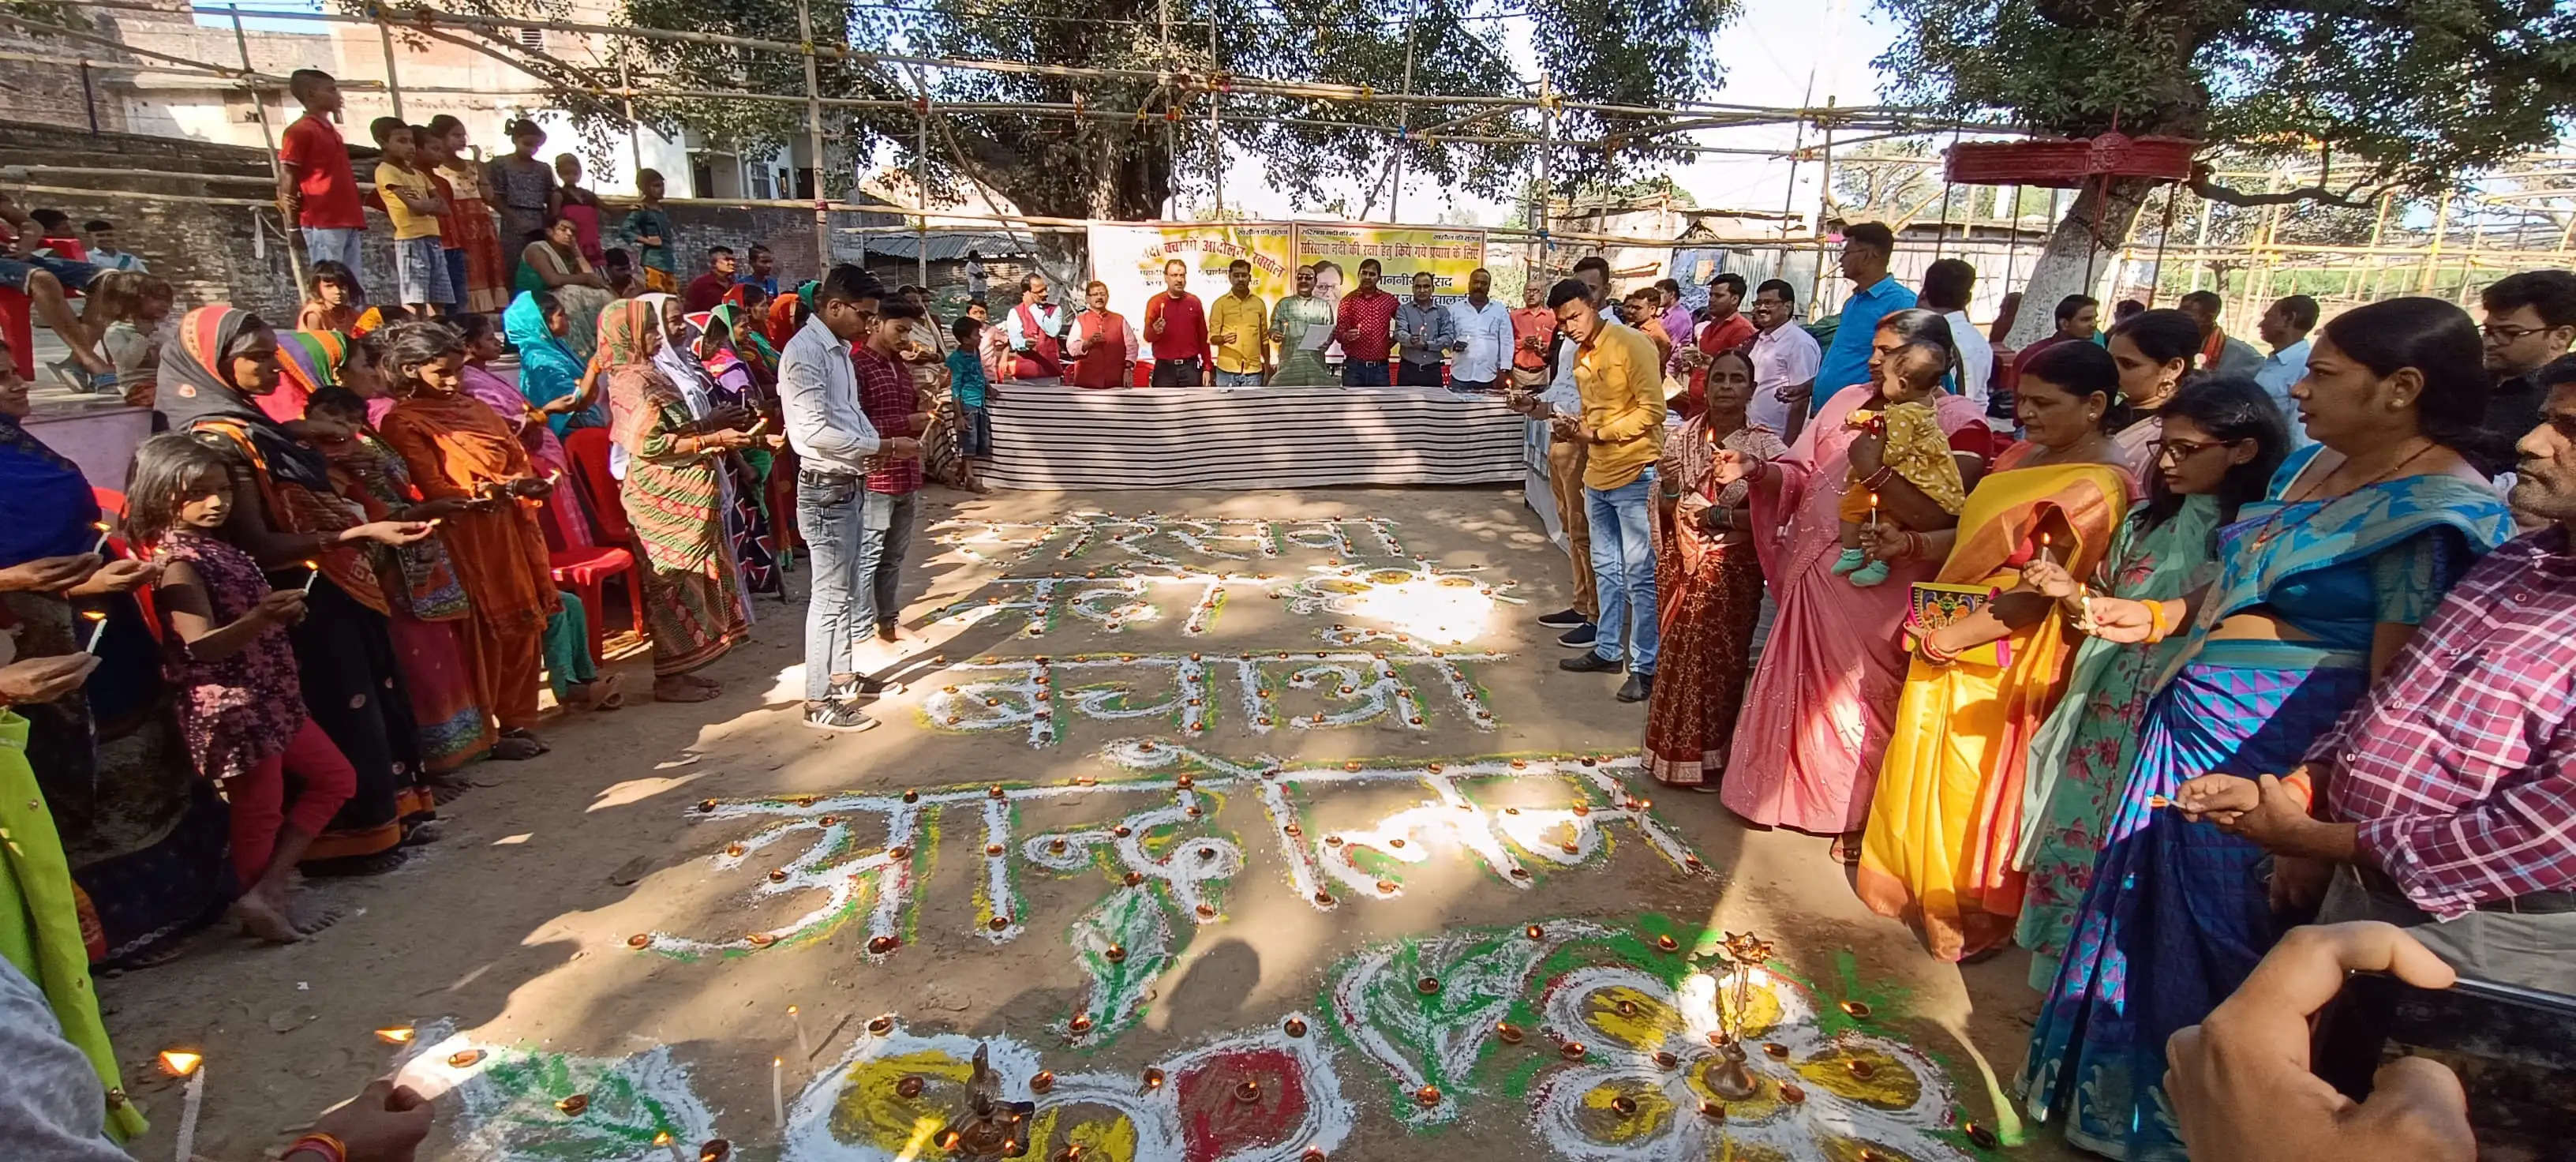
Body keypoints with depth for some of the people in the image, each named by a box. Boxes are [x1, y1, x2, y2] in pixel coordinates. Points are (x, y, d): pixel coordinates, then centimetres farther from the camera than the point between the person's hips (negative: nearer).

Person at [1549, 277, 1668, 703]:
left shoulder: (1631, 345, -12)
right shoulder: (1580, 356, 12)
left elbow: (1653, 410, -17)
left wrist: (1600, 433, -17)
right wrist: (1575, 426, 1)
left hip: (1636, 475, -8)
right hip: (1597, 475, 8)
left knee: (1639, 574, -3)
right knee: (1606, 568, 17)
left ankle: (1645, 666, 5)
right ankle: (1608, 650, 29)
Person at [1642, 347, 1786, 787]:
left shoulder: (1765, 445, -7)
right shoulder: (1683, 436, 3)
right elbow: (1663, 510, 7)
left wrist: (1718, 515, -18)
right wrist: (1669, 491, -14)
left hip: (1733, 572, -3)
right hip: (1683, 567, 3)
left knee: (1719, 660, 4)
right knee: (1677, 656, 8)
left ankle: (1710, 758, 21)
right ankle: (1672, 751, 24)